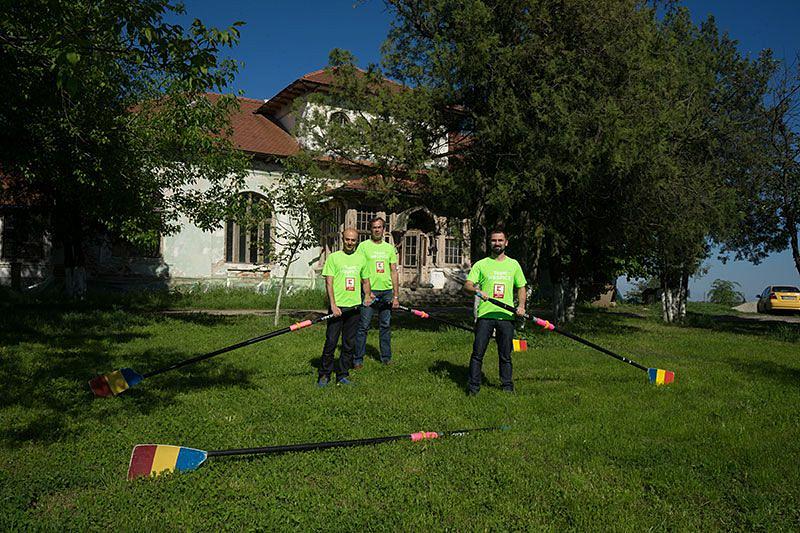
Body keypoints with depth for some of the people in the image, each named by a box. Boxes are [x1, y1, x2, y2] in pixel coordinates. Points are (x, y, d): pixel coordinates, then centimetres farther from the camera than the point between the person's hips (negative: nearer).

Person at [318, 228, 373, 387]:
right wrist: (333, 305, -15)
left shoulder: (361, 259, 12)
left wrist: (367, 295, 3)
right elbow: (329, 283, -5)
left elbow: (365, 280, 22)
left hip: (354, 307, 4)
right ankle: (324, 375, 11)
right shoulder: (333, 257, 0)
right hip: (337, 306, -4)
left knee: (349, 344, 8)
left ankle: (342, 375, 19)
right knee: (331, 342, -3)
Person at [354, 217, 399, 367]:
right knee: (363, 326, -2)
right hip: (369, 291, -4)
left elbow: (394, 272, 11)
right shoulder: (363, 246, -1)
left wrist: (396, 296, 6)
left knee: (386, 325, 10)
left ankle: (386, 357, 21)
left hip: (387, 291, 4)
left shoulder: (389, 248, 11)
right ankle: (358, 358, 7)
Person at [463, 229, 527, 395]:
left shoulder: (513, 264, 12)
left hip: (506, 315, 2)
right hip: (485, 314, -2)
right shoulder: (481, 264, 4)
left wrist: (521, 305, 0)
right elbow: (467, 285, -3)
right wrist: (477, 290, -25)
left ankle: (507, 386, 22)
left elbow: (521, 287, 17)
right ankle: (473, 386, 7)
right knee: (478, 353, -2)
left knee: (505, 355, 9)